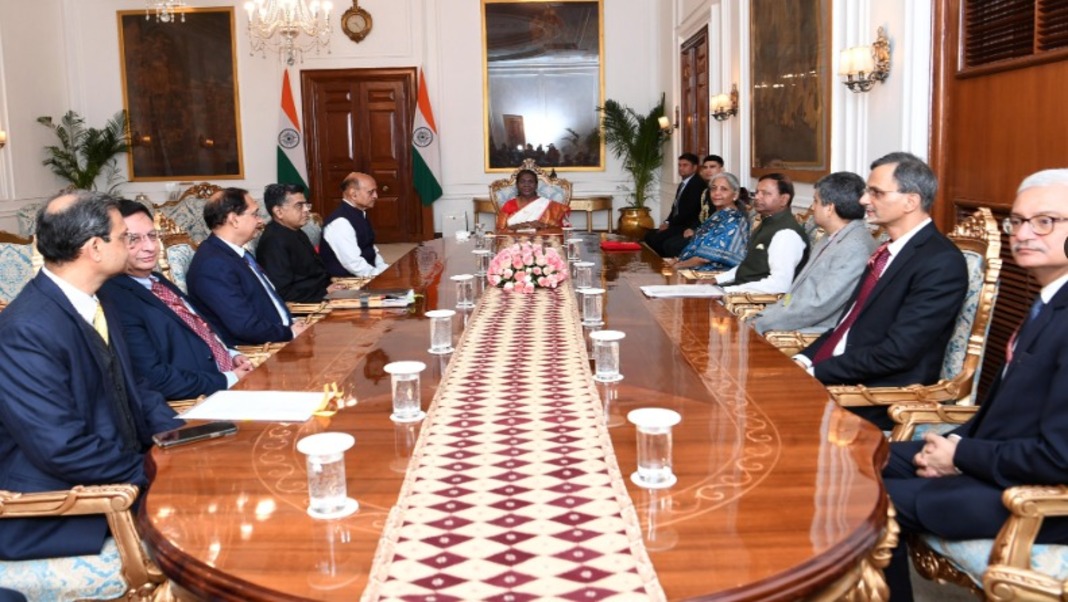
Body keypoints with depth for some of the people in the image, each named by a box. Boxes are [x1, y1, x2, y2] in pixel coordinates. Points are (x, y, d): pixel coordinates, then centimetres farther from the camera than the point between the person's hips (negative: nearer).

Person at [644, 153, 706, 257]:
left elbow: (689, 210, -19)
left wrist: (669, 224, -14)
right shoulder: (682, 184, 19)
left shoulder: (698, 183, -12)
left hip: (688, 227, -10)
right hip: (677, 225, 10)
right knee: (649, 236, -2)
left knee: (656, 239, -24)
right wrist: (667, 222, 2)